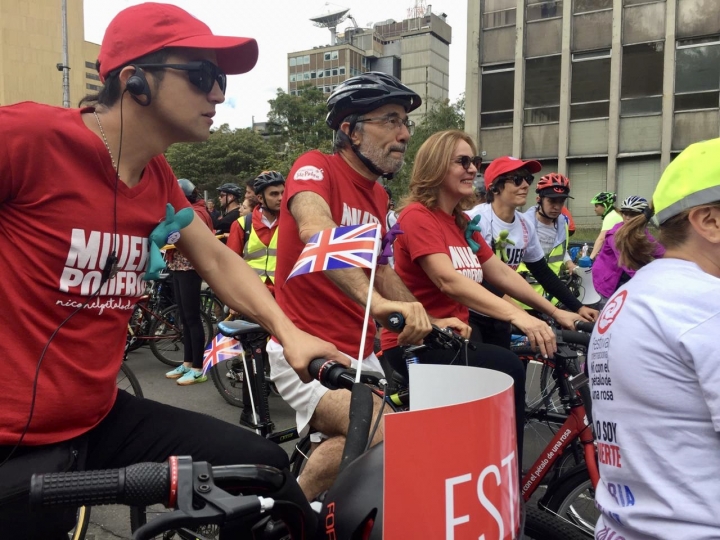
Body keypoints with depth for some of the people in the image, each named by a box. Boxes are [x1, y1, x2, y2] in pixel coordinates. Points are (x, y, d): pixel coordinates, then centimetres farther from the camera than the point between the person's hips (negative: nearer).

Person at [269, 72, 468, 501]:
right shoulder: (315, 168, -12)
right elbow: (316, 232, -34)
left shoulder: (379, 196, 11)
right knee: (383, 436, -25)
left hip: (361, 353, 8)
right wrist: (376, 302, -48)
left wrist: (427, 320, 8)